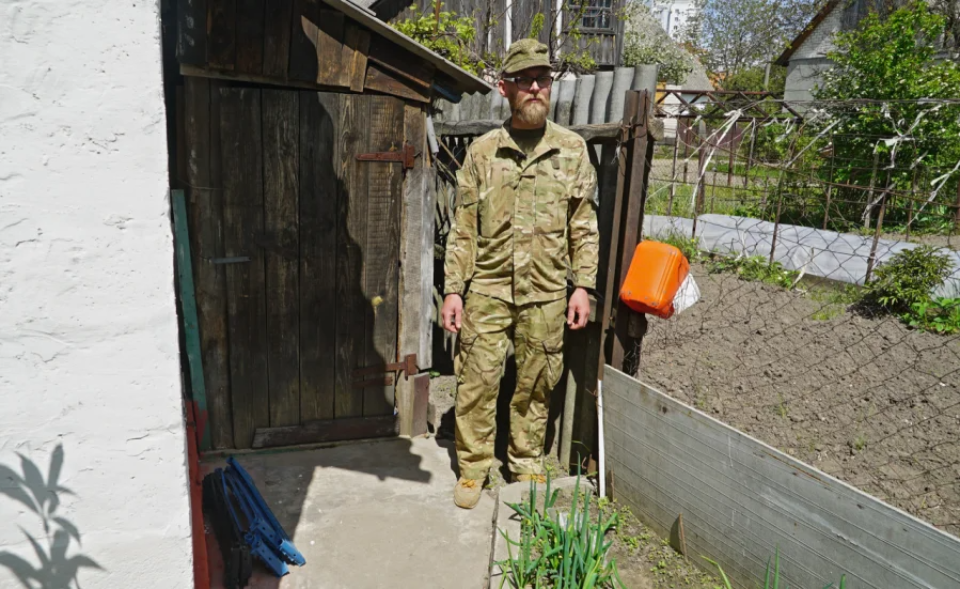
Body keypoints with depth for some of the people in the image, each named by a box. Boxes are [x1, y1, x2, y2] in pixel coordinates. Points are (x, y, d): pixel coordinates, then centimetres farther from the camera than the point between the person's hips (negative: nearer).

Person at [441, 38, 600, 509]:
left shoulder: (572, 149, 4)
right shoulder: (482, 151, 3)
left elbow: (584, 226, 5)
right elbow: (463, 229, 3)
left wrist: (582, 286, -1)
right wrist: (453, 289, -3)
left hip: (546, 294, 1)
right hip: (487, 289, 0)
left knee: (536, 385, 10)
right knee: (477, 381, 3)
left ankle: (527, 465, 31)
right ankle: (473, 468, 23)